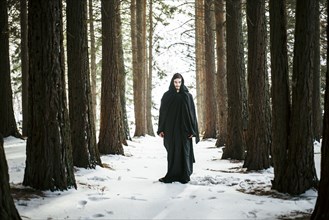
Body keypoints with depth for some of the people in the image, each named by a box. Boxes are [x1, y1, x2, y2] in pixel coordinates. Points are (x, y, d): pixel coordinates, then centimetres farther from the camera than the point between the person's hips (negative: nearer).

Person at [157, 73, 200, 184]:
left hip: (184, 129, -1)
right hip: (170, 129, 1)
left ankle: (184, 176, 10)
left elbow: (192, 113, 0)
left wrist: (192, 130, -6)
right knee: (172, 152, 3)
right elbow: (162, 113, 5)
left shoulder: (187, 96, 2)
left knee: (184, 152, 2)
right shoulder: (166, 96, 5)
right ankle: (171, 175, 10)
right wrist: (161, 129, 0)